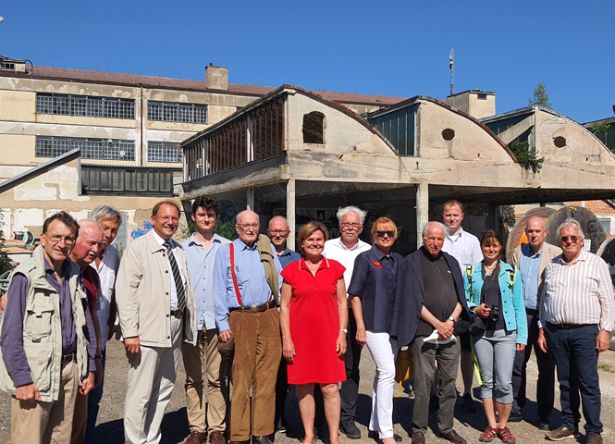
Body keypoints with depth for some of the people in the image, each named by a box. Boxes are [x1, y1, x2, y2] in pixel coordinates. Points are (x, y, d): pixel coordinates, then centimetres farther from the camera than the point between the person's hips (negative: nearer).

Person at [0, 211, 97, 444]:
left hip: (70, 370, 6)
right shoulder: (26, 276, -10)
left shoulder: (74, 276, 8)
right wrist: (22, 380, -14)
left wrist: (89, 369, 12)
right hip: (35, 375, -6)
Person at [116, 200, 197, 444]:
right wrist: (130, 332, -17)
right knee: (140, 394, -3)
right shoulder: (138, 247, -5)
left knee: (163, 391, 15)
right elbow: (125, 292, -11)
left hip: (175, 327, 7)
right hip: (149, 329, -7)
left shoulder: (179, 250, 15)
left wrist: (189, 324, 8)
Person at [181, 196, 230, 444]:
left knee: (217, 378, 2)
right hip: (190, 321, 1)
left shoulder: (227, 247, 5)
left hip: (218, 320, -1)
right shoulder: (183, 248, 8)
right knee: (193, 378, 8)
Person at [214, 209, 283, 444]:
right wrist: (223, 324, -4)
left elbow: (280, 282, 15)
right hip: (241, 318, -3)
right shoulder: (225, 251, 5)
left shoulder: (268, 248, 13)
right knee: (241, 377, 1)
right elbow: (219, 290, 2)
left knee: (267, 376, 5)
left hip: (268, 316, 3)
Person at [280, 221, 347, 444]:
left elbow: (342, 302, 7)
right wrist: (286, 338, -3)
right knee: (304, 388, 7)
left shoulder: (334, 268, 6)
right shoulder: (291, 270, 3)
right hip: (300, 336, 0)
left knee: (330, 388, 0)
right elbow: (284, 306, 3)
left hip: (328, 335, 0)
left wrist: (342, 333, -1)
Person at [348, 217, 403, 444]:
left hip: (395, 324, 6)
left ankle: (376, 425, 25)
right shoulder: (365, 258, -4)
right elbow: (355, 294, -6)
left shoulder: (398, 260, 10)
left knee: (383, 374, 13)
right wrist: (360, 327, -11)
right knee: (387, 372, -13)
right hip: (374, 324, -6)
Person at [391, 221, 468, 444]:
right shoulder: (411, 262, -1)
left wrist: (451, 321, -4)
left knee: (449, 383, 10)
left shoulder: (451, 262, 15)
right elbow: (414, 300, -7)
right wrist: (437, 323, -11)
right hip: (424, 332, -5)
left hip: (450, 333, 5)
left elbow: (460, 296, 12)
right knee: (423, 383, -1)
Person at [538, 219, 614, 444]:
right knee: (565, 382, 12)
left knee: (588, 383, 0)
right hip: (556, 332, 4)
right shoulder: (552, 266, 12)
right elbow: (544, 300, 15)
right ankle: (569, 424, 24)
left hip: (585, 332, -4)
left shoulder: (596, 263, 1)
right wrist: (542, 329, 11)